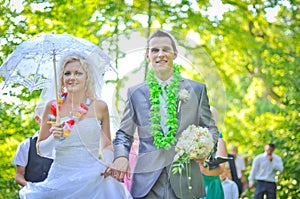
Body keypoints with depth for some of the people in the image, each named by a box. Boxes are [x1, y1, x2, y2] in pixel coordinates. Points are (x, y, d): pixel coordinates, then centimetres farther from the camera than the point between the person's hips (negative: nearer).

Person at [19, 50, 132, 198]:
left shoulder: (100, 107, 2)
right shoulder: (53, 107, 1)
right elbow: (41, 150, 7)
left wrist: (109, 163, -6)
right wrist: (54, 138, -12)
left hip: (92, 180, 0)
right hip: (60, 179, 0)